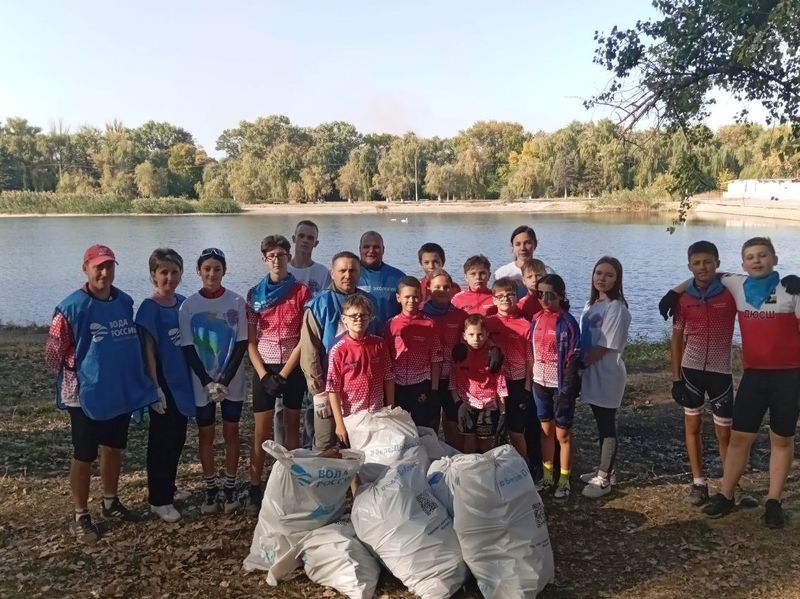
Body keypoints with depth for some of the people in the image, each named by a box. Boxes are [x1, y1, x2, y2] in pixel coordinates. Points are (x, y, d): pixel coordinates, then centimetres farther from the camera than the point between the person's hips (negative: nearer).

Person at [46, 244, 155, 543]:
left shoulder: (126, 302, 2)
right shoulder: (71, 307, -15)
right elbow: (53, 353, -11)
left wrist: (134, 377, 12)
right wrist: (82, 376, -7)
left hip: (122, 392, 6)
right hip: (87, 396, -5)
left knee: (114, 449, 19)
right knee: (84, 456, 7)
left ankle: (110, 502, 38)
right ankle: (80, 517, 22)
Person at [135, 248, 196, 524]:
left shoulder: (184, 303, 6)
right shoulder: (149, 308, -11)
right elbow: (148, 350, -13)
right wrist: (155, 387, -16)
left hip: (183, 381, 6)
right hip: (164, 383, -6)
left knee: (178, 438, 16)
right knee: (161, 441, 3)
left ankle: (168, 489, 33)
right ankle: (158, 500, 16)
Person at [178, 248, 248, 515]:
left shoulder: (236, 302, -5)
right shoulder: (188, 305, -4)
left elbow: (241, 343, -5)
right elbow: (188, 348, -4)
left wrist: (225, 381, -13)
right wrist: (208, 382, -13)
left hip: (232, 382, 0)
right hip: (202, 383, 0)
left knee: (231, 432, 8)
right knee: (206, 434, 8)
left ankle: (230, 488, 21)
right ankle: (211, 490, 20)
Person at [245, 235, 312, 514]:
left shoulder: (302, 292, -3)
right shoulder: (254, 294, 3)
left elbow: (305, 337, -6)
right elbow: (250, 340, 2)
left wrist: (284, 373, -11)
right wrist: (263, 374, -9)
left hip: (293, 367, -1)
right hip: (264, 367, 1)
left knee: (292, 426, 8)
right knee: (262, 431, 2)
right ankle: (255, 488, 12)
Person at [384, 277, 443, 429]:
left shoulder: (429, 325, -4)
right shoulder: (391, 324, 0)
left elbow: (435, 360, -2)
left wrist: (434, 389, -4)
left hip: (422, 385, -1)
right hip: (397, 386, 2)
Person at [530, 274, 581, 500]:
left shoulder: (567, 323, -14)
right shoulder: (536, 319, 3)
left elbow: (573, 359, -14)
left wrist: (567, 390, -17)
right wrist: (530, 379, 7)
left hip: (560, 385, -5)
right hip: (540, 383, 5)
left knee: (562, 433, 6)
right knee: (546, 430, 16)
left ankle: (564, 481, 19)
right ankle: (547, 476, 28)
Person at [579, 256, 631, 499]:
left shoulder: (616, 308, -17)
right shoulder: (592, 304, 9)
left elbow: (604, 347, -18)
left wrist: (578, 363, -11)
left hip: (607, 375, -8)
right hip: (592, 373, 8)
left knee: (607, 426, 3)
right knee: (601, 424, 17)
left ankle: (604, 480, 15)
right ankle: (605, 471, 31)